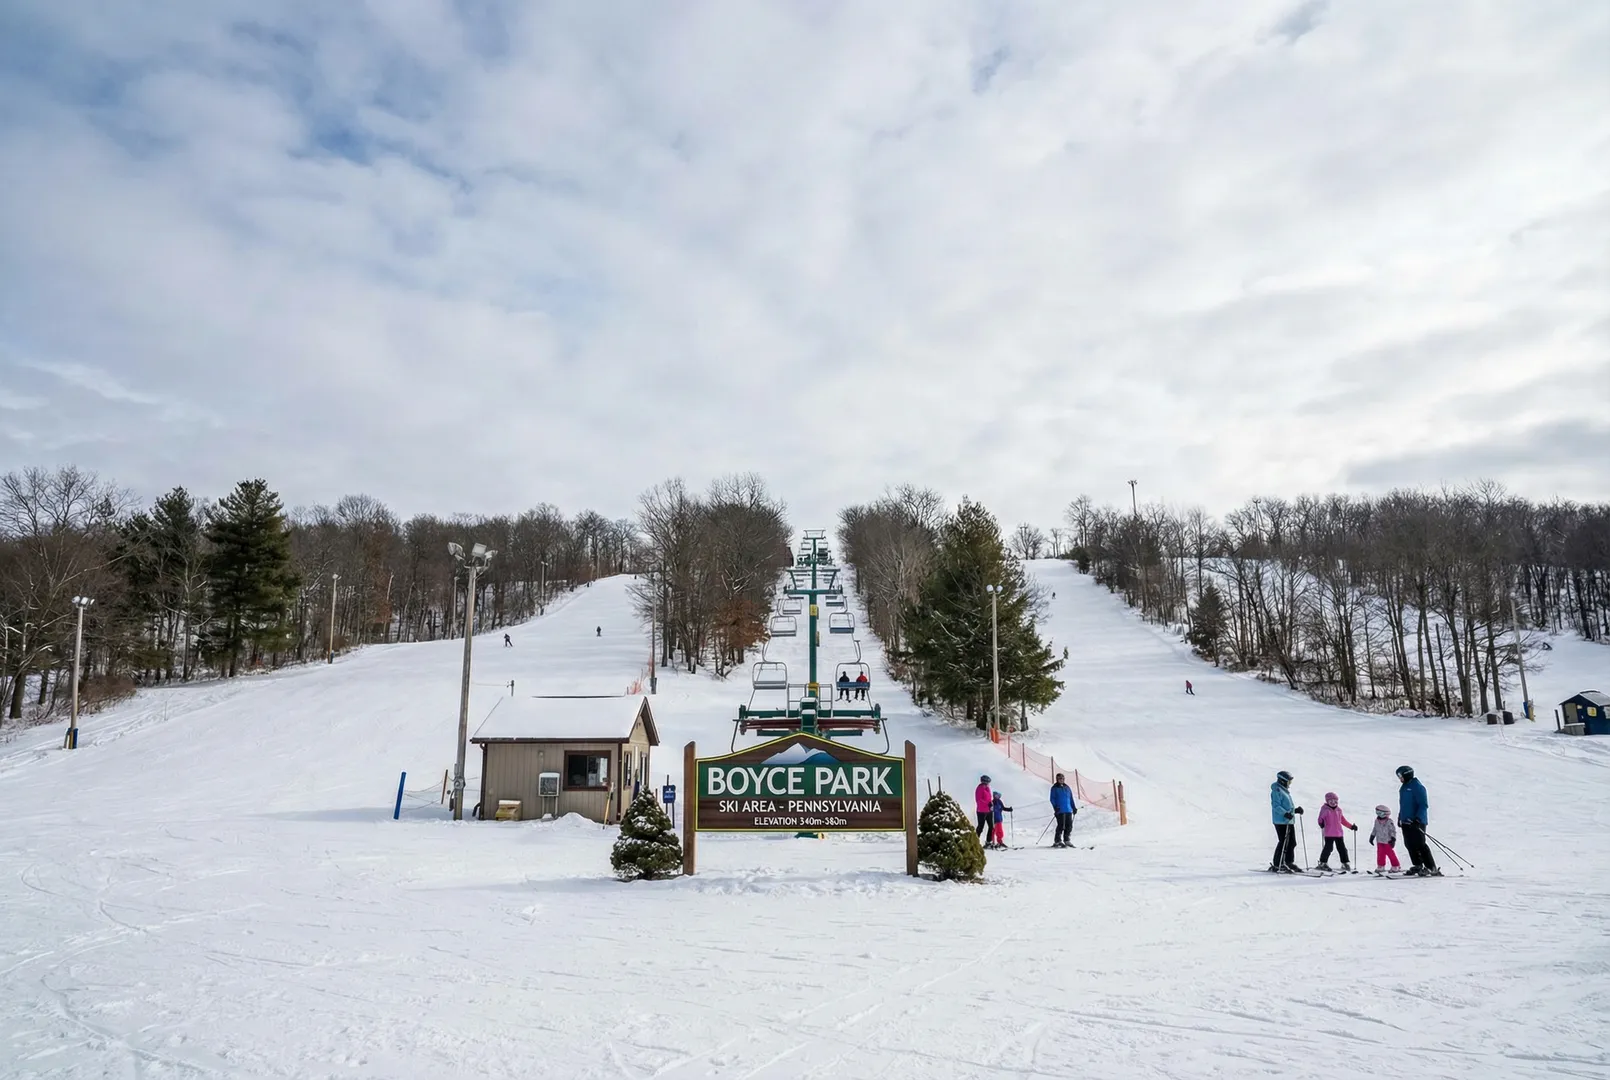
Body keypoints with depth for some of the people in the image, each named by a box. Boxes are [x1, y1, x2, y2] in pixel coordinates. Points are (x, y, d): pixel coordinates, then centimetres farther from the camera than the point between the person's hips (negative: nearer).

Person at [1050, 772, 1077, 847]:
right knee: (1061, 826, -12)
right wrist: (1055, 807, -15)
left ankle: (1066, 840, 15)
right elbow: (1052, 799, -2)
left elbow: (1071, 798, 23)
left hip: (1068, 810, 6)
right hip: (1060, 810, -6)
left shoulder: (1067, 788, 17)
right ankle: (1057, 841, -6)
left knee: (1069, 826, 4)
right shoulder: (1054, 788, 2)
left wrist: (1074, 808, 17)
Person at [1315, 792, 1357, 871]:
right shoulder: (1325, 809, -3)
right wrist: (1321, 823, -25)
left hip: (1339, 833, 5)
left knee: (1342, 848, 10)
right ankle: (1322, 863, 2)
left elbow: (1343, 820, 21)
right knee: (1328, 848, -8)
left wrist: (1351, 826, 20)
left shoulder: (1338, 810, 11)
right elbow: (1321, 819, -6)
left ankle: (1345, 863, 22)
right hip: (1329, 834, -5)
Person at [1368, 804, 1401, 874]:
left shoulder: (1389, 821, -13)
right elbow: (1375, 830, 17)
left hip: (1388, 841, -5)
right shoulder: (1377, 821, 5)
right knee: (1380, 854, 5)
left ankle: (1396, 867, 12)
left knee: (1391, 854, -1)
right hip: (1380, 841, 5)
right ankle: (1380, 867, 14)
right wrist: (1372, 836, 19)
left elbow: (1393, 831, -12)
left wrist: (1393, 839, -17)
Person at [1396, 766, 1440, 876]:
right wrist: (1400, 817, 24)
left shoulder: (1417, 787, -11)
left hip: (1416, 822, -9)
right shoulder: (1404, 788, 18)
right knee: (1410, 845, 8)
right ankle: (1418, 866, 16)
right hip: (1406, 822, 9)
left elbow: (1423, 805, -16)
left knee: (1419, 845, -12)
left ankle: (1432, 868, -9)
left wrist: (1418, 818, -24)